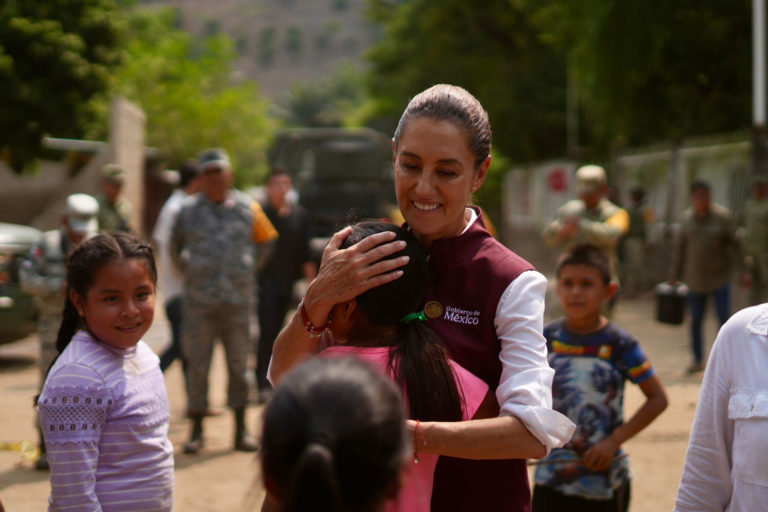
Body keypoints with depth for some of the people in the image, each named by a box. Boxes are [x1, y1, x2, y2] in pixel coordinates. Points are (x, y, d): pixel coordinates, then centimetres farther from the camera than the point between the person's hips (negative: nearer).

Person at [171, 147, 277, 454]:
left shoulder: (246, 208, 5)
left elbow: (266, 240, 17)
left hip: (237, 300, 1)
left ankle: (241, 430, 14)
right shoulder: (189, 210, 5)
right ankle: (196, 430, 9)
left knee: (239, 364, 6)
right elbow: (175, 247, 18)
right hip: (199, 301, 0)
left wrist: (250, 269, 11)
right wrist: (188, 270, 9)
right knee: (197, 365, 1)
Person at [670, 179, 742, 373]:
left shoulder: (723, 216, -6)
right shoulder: (686, 217, 3)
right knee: (696, 320, 7)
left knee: (724, 316, -8)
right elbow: (680, 248, 10)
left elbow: (734, 245, -4)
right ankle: (698, 360, 21)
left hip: (720, 276, -3)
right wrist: (675, 275, 10)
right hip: (696, 278, 3)